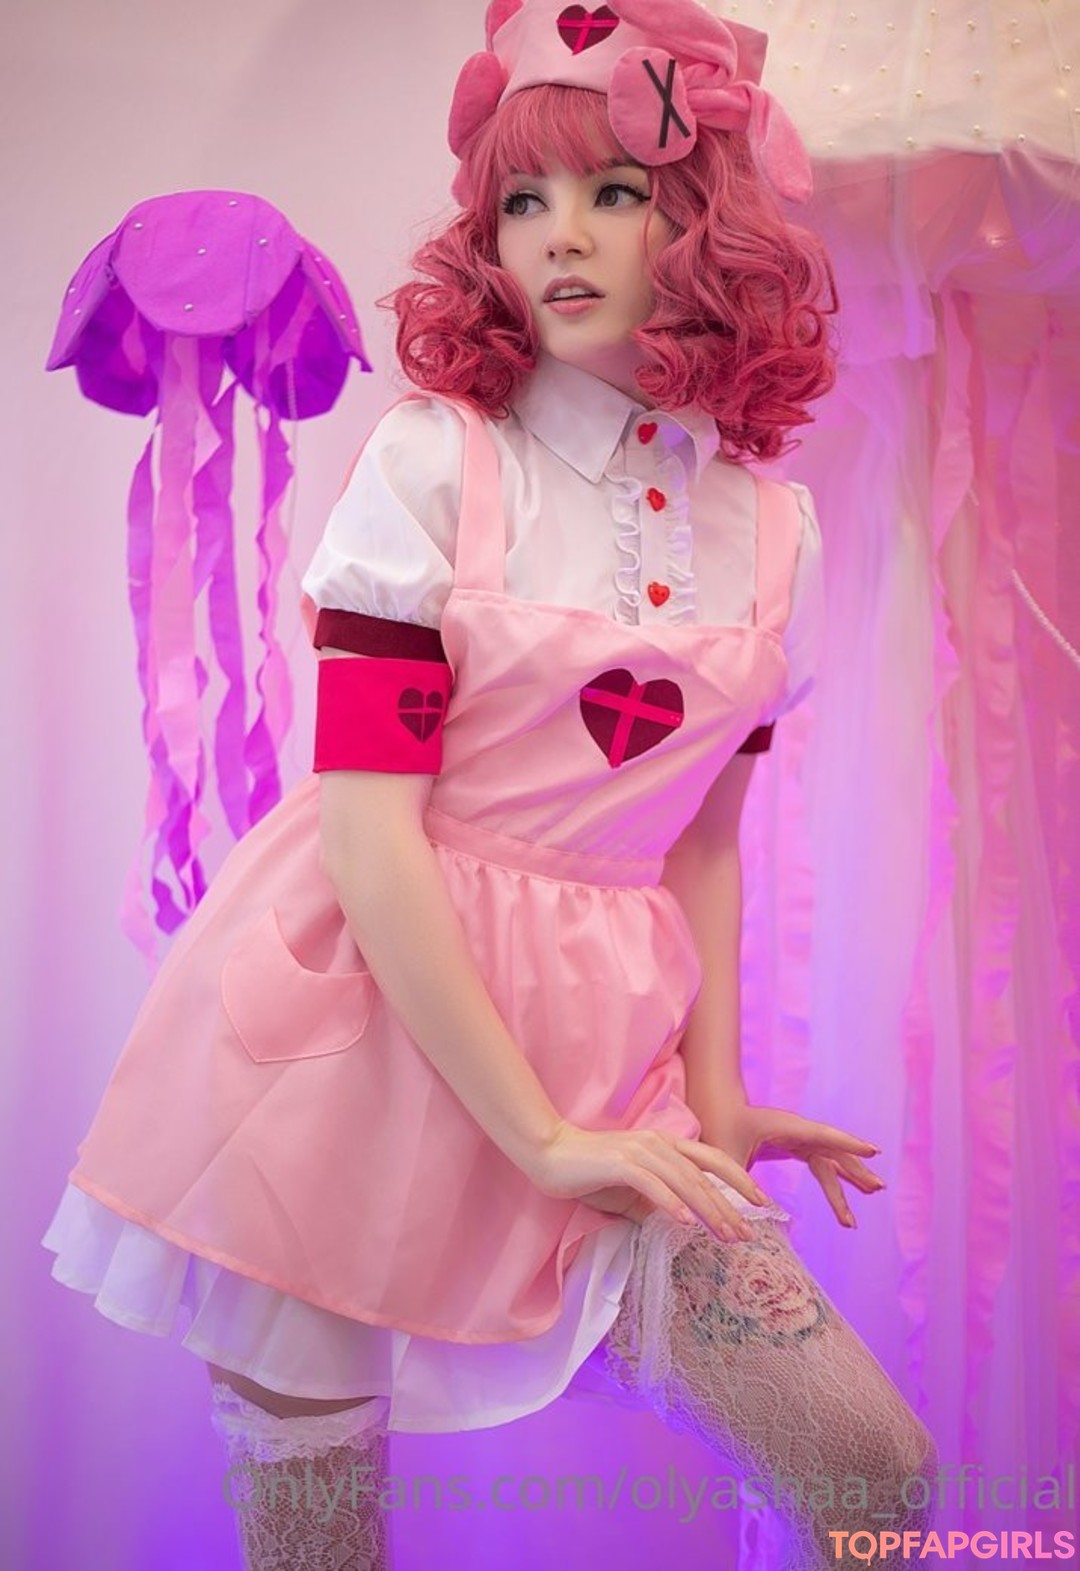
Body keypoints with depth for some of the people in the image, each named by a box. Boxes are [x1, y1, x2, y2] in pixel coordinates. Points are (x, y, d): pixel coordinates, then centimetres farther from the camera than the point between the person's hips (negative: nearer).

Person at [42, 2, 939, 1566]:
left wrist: (715, 1097, 2)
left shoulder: (772, 528, 5)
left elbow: (699, 839, 12)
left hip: (602, 1052, 4)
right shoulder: (433, 460, -8)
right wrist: (540, 1135, -15)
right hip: (363, 1015, -3)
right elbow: (369, 832, -14)